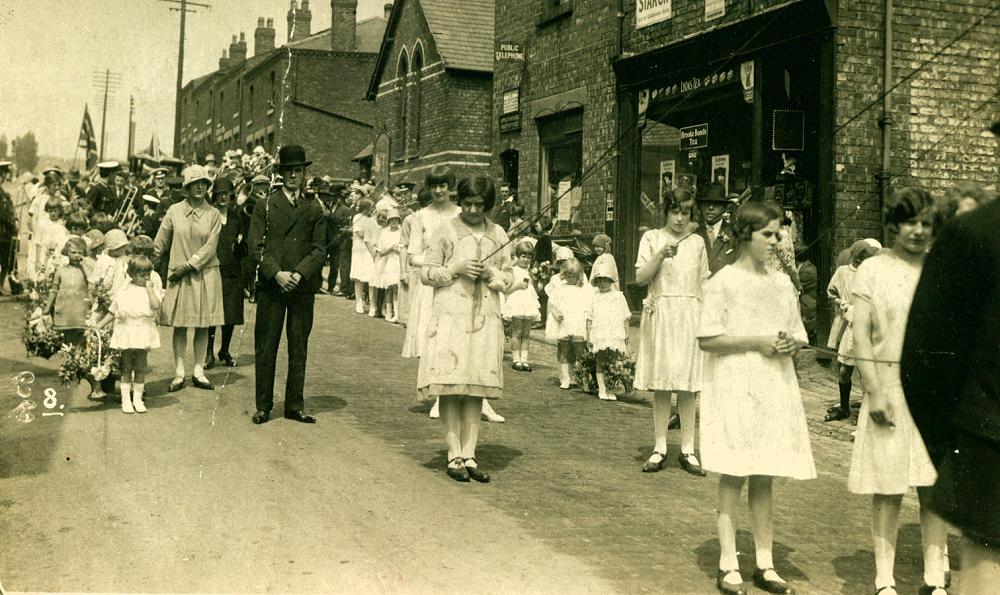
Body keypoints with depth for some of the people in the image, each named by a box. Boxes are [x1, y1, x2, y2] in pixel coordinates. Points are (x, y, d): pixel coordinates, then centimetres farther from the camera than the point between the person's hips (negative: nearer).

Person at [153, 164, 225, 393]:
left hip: (205, 274, 0)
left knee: (203, 325, 4)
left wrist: (188, 266, -12)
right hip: (178, 276, 0)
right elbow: (160, 244, 7)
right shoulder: (174, 211, 2)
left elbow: (210, 248, -6)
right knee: (179, 325, 1)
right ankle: (179, 373, 7)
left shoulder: (213, 214, 0)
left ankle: (198, 372, 12)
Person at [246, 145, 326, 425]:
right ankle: (263, 406, 9)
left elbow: (320, 249, 4)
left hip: (303, 287, 1)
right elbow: (256, 246, 0)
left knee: (299, 349, 6)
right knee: (265, 348, 1)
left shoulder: (314, 210, 11)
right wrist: (276, 273, -12)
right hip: (270, 287, -1)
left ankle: (295, 406, 13)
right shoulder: (265, 206, 7)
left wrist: (300, 274, -10)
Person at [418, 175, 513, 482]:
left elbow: (508, 278, 14)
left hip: (485, 318, 3)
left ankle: (469, 455, 6)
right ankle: (454, 455, 0)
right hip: (450, 315, -3)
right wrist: (456, 269, -12)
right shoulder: (446, 232, 2)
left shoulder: (498, 235, 11)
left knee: (478, 387, 2)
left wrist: (491, 273, -6)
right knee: (450, 387, -6)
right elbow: (426, 273, 2)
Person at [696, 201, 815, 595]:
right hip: (733, 389, -5)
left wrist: (791, 344, -5)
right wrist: (757, 343, -15)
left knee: (765, 477, 8)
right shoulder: (723, 282, -5)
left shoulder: (781, 282, 11)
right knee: (732, 475, -1)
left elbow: (797, 336, 17)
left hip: (774, 388, 5)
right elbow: (707, 340, -10)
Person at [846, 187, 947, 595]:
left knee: (934, 487, 5)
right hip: (891, 387, -2)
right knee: (888, 490, 2)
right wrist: (875, 390, -11)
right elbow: (861, 335, -4)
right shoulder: (873, 270, 0)